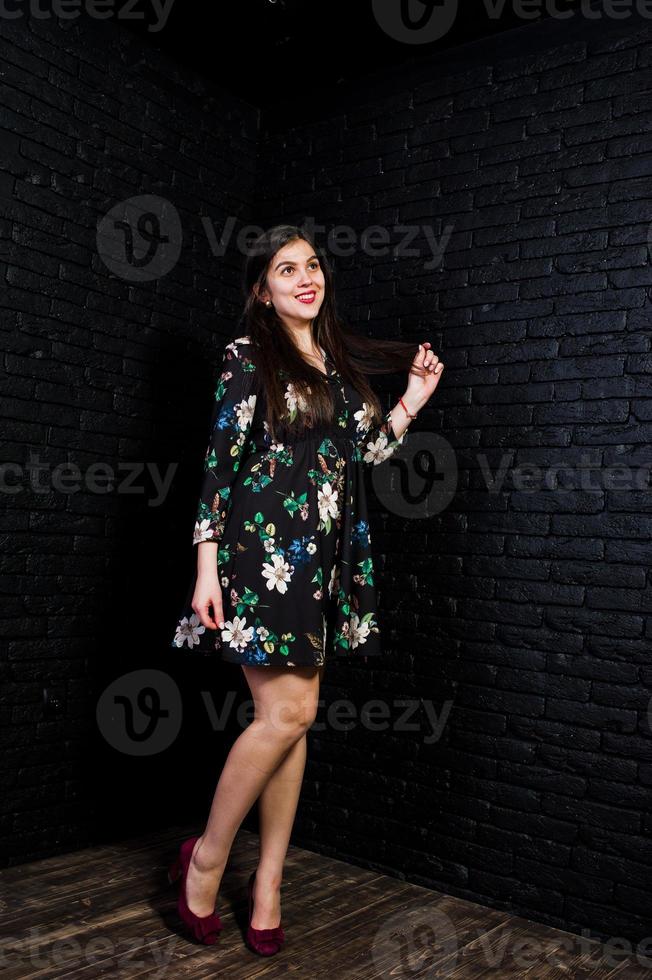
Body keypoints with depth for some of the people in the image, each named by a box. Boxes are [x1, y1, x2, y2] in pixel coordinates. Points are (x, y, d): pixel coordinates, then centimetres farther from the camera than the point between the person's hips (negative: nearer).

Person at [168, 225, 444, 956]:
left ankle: (268, 884, 17)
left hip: (324, 563, 6)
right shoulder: (249, 354, 0)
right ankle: (205, 861, 11)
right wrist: (207, 564, -12)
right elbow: (220, 457, -7)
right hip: (261, 551, -6)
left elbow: (365, 452, 16)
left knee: (292, 718, 6)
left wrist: (413, 400, 12)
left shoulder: (341, 361, 17)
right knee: (288, 712, -10)